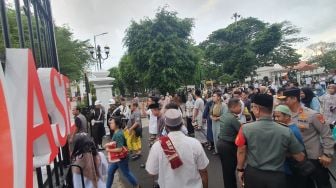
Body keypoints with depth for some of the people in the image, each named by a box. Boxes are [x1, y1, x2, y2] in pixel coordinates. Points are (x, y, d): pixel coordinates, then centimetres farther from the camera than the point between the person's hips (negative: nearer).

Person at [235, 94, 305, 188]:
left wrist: (240, 169, 10)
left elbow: (241, 152, -6)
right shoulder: (286, 132, -13)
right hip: (277, 177, 0)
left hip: (253, 174, 0)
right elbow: (300, 158, -2)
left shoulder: (246, 128, -16)